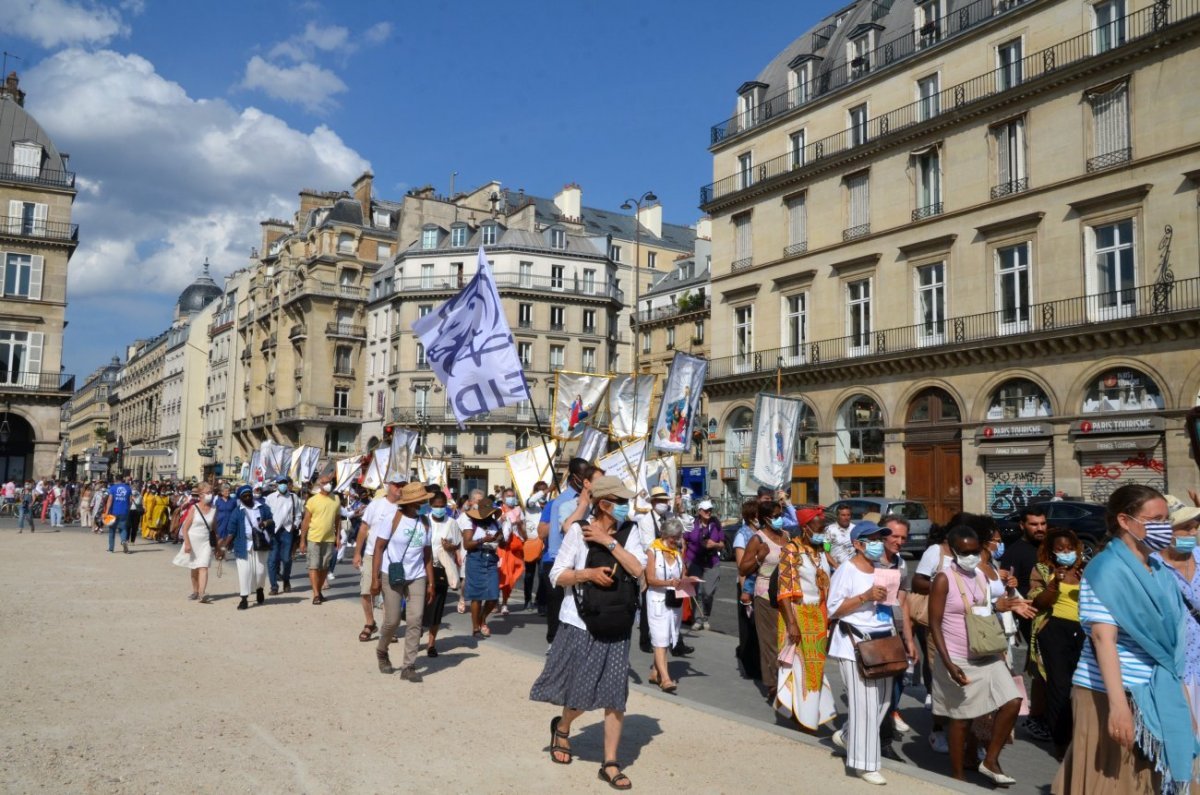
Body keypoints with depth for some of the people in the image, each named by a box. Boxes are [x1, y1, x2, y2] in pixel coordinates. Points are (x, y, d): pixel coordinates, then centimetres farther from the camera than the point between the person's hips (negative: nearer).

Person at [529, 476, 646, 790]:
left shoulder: (629, 531, -1)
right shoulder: (578, 531, -9)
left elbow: (637, 569, -14)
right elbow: (557, 576, -8)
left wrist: (609, 541, -18)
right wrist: (589, 573, -23)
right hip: (581, 622, -2)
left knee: (615, 693, 1)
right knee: (581, 692, 7)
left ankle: (610, 764, 12)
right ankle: (562, 728, 40)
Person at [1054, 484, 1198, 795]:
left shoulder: (1160, 569, 8)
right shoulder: (1107, 570, -15)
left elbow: (1173, 637, 14)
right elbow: (1103, 638, -22)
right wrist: (1118, 704, -29)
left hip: (1157, 697, 7)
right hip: (1110, 695, -7)